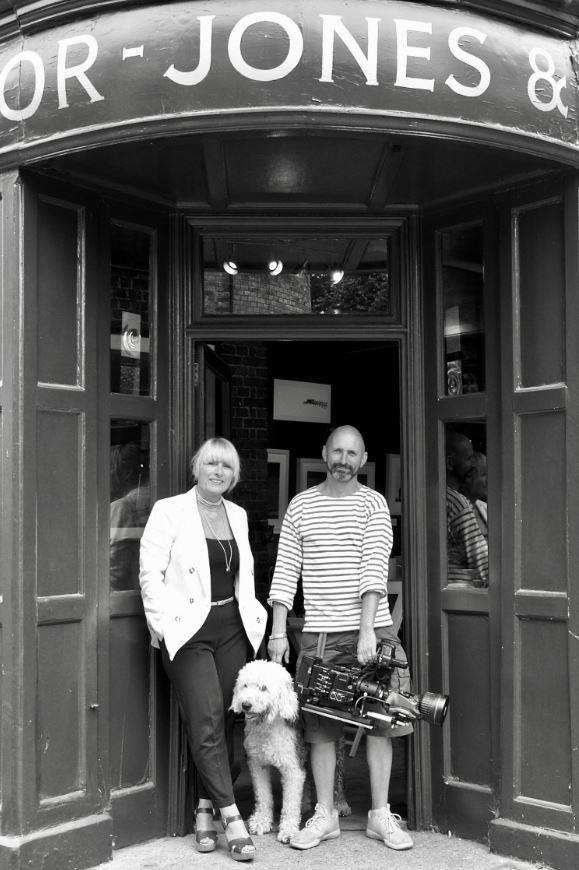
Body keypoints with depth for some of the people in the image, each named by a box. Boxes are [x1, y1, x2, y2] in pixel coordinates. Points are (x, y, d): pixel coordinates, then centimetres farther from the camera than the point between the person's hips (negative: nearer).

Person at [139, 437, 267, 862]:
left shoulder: (238, 515, 14)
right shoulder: (169, 510, -3)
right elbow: (151, 573, -7)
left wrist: (252, 615, 13)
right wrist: (166, 622, -13)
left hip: (232, 627, 6)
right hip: (188, 629, -5)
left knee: (226, 720, 6)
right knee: (206, 722, -10)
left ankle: (205, 809, 19)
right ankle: (231, 816, -5)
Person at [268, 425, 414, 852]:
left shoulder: (373, 503, 2)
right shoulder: (301, 505, 9)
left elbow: (375, 569, -8)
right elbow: (285, 571, 8)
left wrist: (367, 632, -17)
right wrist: (278, 631, 2)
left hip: (371, 627, -1)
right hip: (319, 633, 1)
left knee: (379, 721, 3)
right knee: (320, 725, 4)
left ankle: (381, 815, 14)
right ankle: (325, 815, 15)